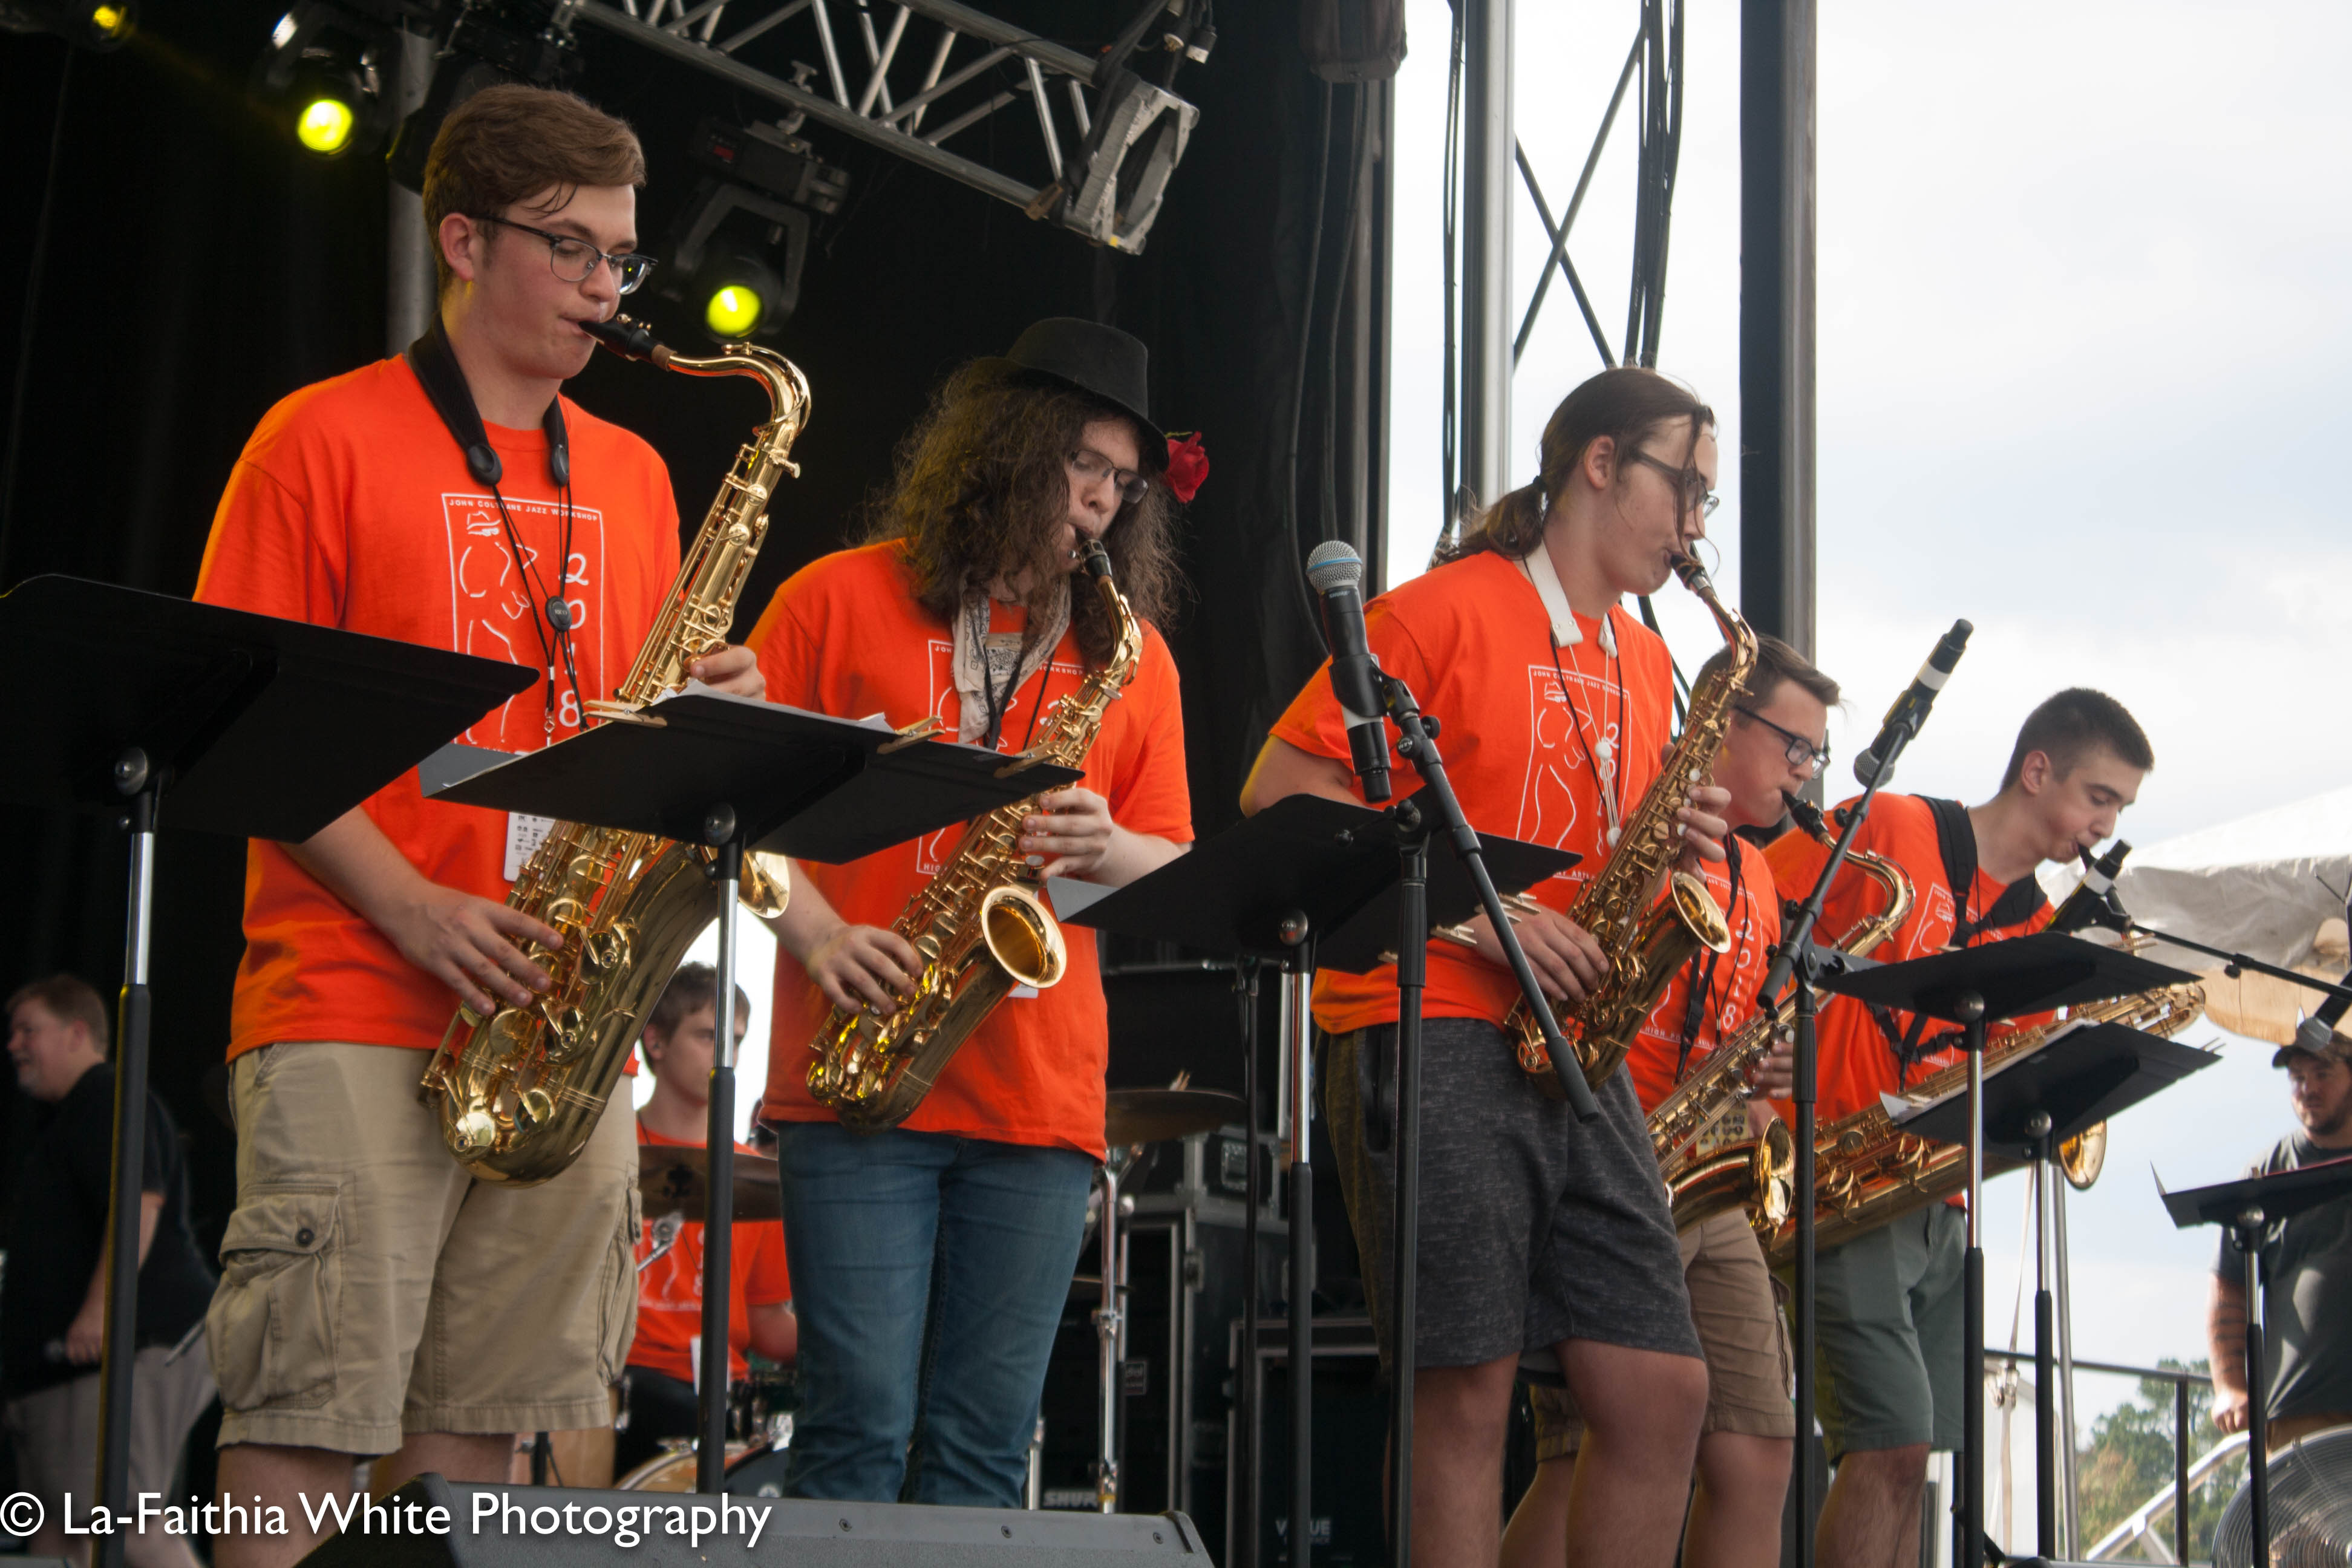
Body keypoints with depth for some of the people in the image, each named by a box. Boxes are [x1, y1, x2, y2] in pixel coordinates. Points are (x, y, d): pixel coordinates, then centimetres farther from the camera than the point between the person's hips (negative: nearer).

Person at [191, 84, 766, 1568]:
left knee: (478, 1419, 3)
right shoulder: (330, 438, 1)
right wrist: (412, 907, -15)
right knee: (308, 1416, -10)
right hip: (353, 1001, -5)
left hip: (565, 1022, 5)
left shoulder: (633, 475, 18)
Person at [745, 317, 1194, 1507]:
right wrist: (818, 932, -12)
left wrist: (1107, 850, -7)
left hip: (1041, 1093, 3)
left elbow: (1172, 867, 16)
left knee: (985, 1442, 2)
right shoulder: (841, 599, 6)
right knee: (861, 1426, -8)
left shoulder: (1130, 652, 16)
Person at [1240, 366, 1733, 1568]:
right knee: (1470, 1389, -8)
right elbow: (1280, 790, -9)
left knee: (1664, 1392, 0)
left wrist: (1672, 849, 5)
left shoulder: (1645, 664, 20)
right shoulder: (1444, 612, -3)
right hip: (1433, 1030, -7)